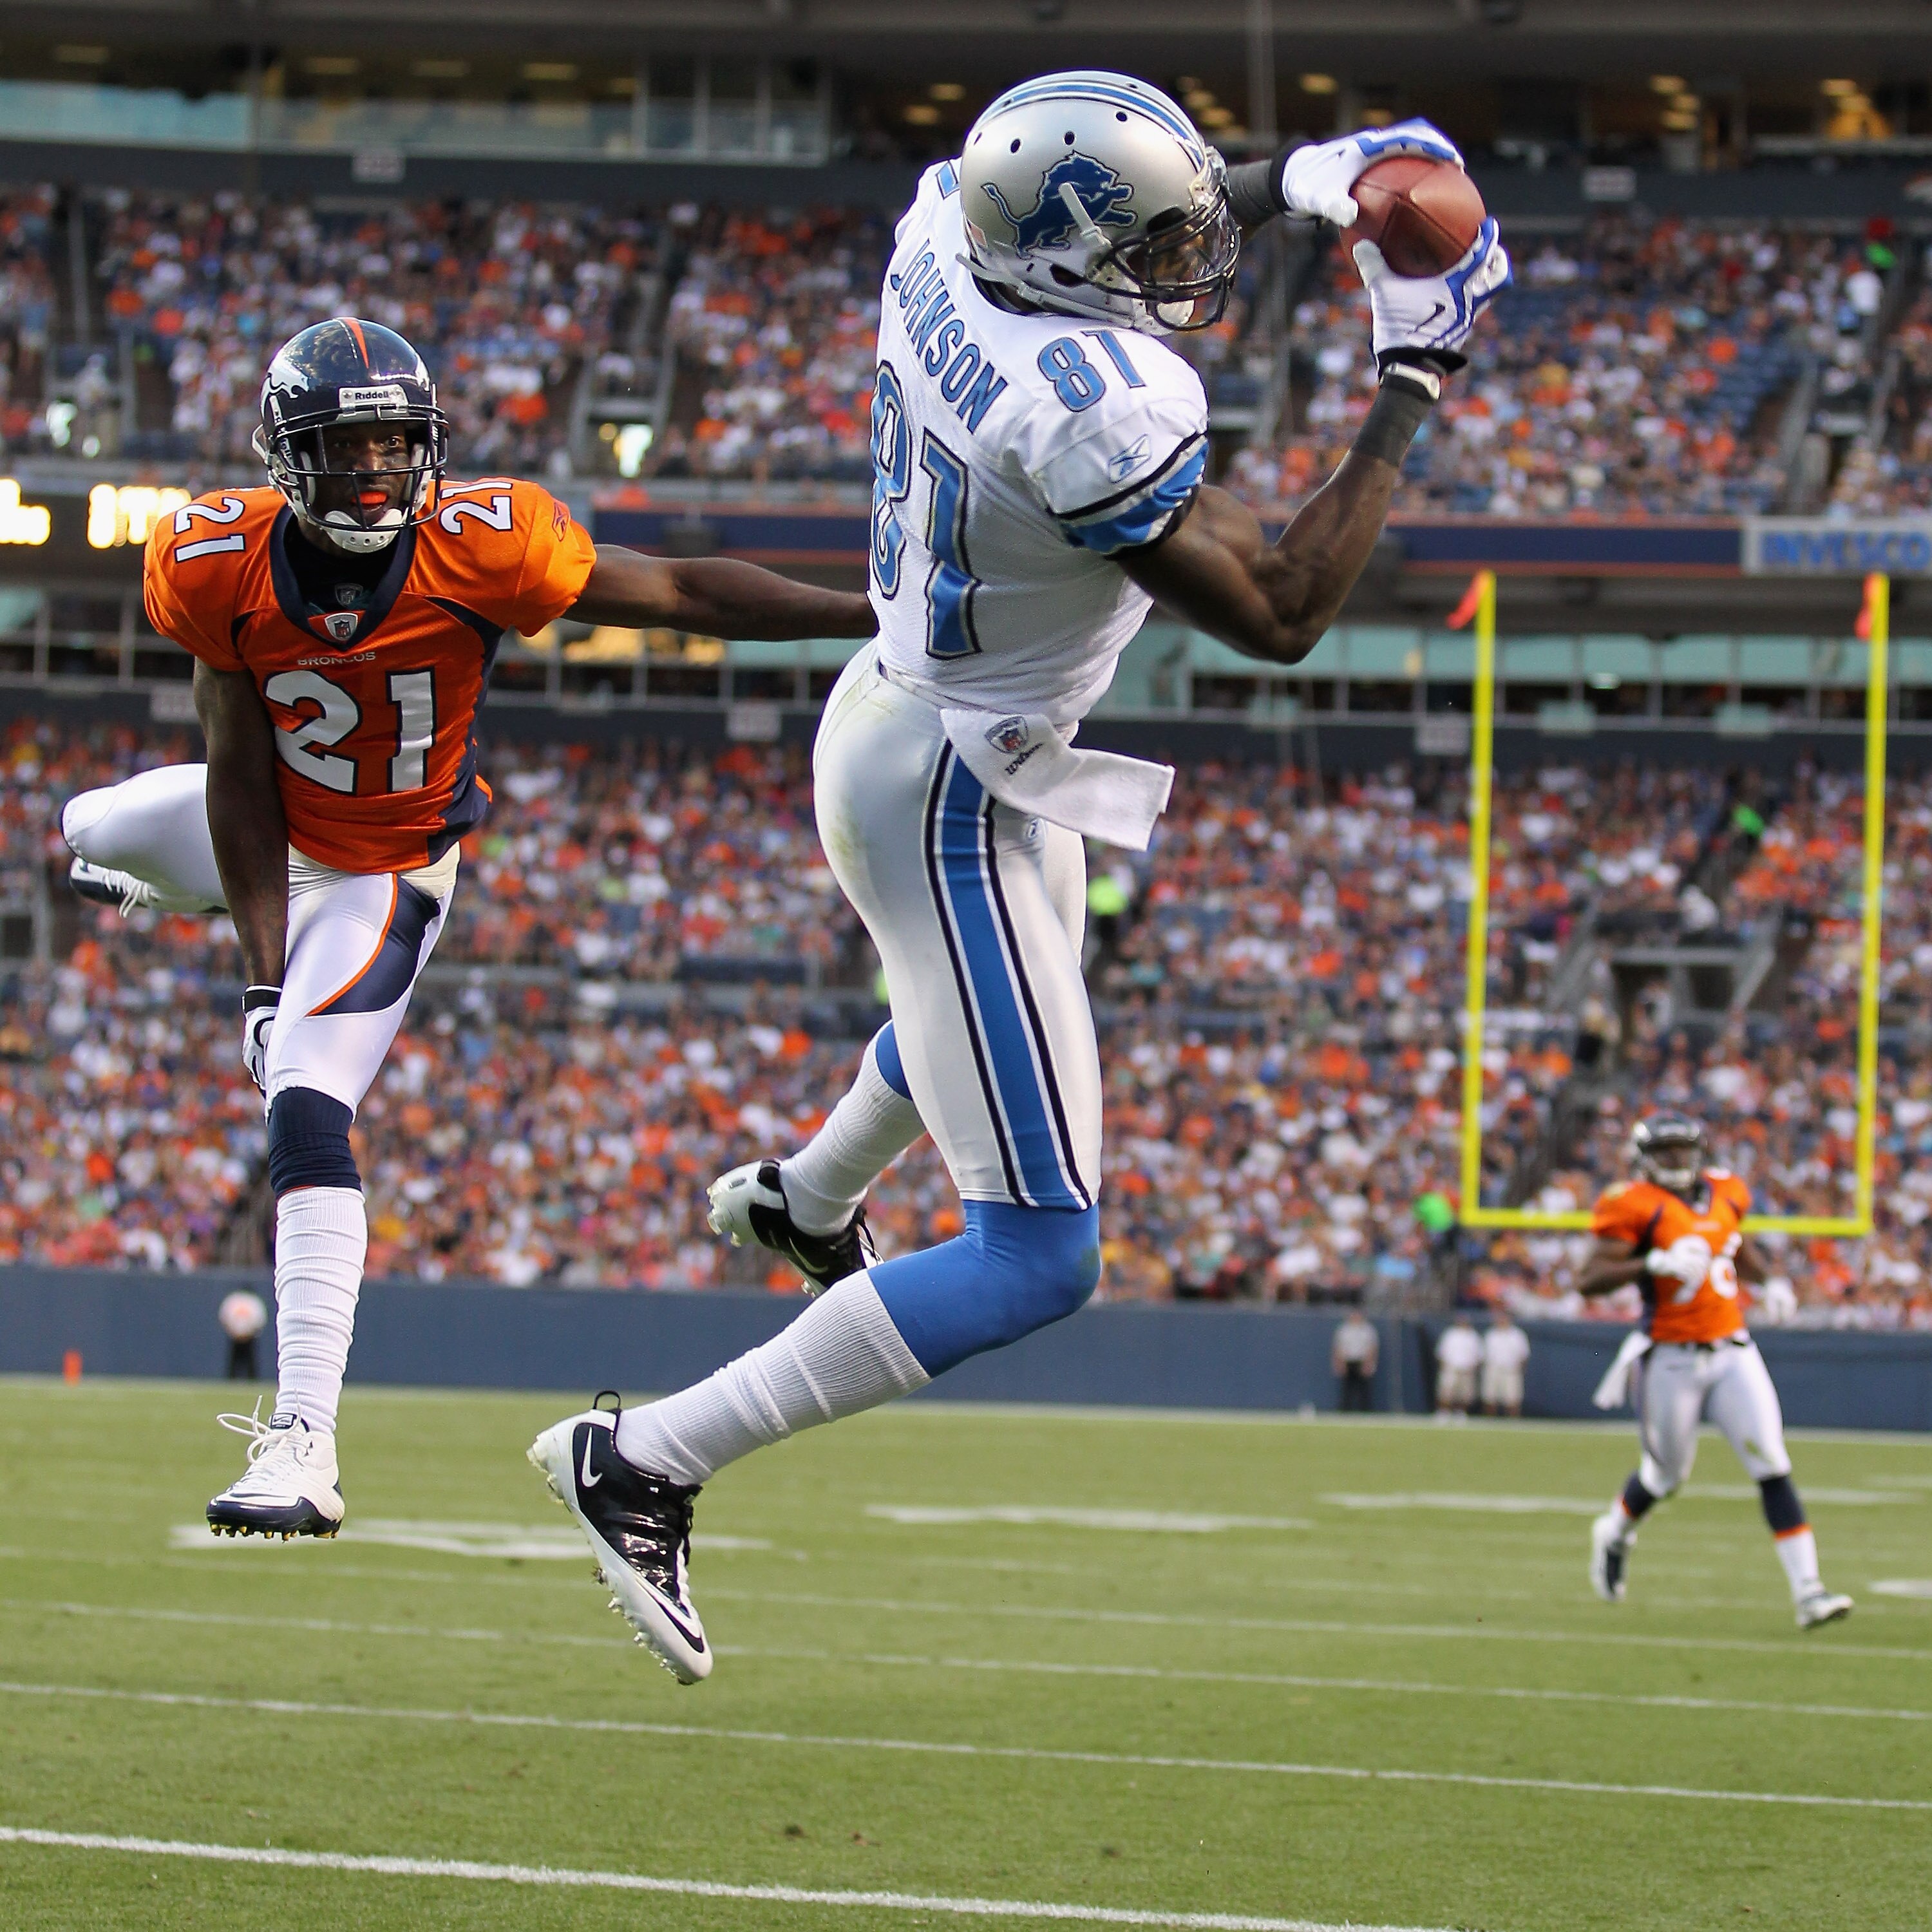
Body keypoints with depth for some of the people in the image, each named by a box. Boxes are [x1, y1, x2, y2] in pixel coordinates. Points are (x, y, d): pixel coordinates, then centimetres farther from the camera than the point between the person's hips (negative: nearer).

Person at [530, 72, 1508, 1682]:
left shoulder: (944, 232, -10)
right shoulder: (1096, 415, -34)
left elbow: (1086, 218, 16)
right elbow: (1280, 616, -24)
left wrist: (1301, 183, 10)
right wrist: (1414, 380, -19)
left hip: (895, 711, 10)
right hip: (952, 807, -10)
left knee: (1010, 989, 43)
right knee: (1039, 1257, -6)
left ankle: (804, 1197, 71)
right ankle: (647, 1462, -6)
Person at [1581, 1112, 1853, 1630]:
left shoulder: (1723, 1194, 8)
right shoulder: (1637, 1206, -11)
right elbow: (1589, 1279, -18)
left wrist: (1768, 1282, 10)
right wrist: (1654, 1263, -30)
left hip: (1733, 1350, 4)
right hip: (1671, 1359, -4)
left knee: (1772, 1466, -7)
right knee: (1667, 1473, 11)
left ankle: (1807, 1592, -10)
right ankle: (1614, 1535, 46)